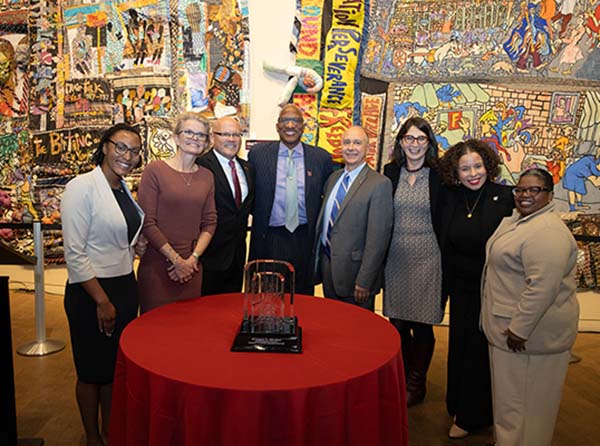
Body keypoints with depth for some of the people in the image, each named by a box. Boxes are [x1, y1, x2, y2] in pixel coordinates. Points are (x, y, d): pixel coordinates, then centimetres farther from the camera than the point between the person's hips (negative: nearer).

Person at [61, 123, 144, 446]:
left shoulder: (125, 189, 6)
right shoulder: (82, 187, -16)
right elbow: (74, 253, -19)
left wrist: (125, 292, 12)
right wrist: (102, 300, -17)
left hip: (125, 287, 7)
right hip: (90, 291, -7)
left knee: (117, 365, 18)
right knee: (92, 371, 11)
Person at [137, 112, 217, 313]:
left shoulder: (207, 176, 9)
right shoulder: (155, 170, -5)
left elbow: (210, 222, 8)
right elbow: (147, 222, -10)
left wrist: (193, 258, -5)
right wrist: (176, 259, -10)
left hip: (192, 267, 4)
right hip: (157, 265, -4)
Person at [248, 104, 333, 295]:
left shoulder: (321, 157, 2)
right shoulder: (258, 153, 2)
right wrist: (259, 216, 4)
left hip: (305, 241, 1)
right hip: (270, 240, 0)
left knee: (303, 296, 10)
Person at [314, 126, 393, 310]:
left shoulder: (379, 184, -14)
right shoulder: (333, 178, 9)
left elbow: (378, 238, -17)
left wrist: (364, 282, -18)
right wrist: (318, 259, 12)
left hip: (354, 273, -6)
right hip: (328, 269, 6)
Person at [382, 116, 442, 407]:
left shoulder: (438, 176, -3)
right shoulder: (390, 172, 5)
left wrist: (446, 261, -5)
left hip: (427, 257, -3)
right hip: (395, 257, 3)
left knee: (422, 325, 5)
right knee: (397, 323, 10)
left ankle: (416, 385, 24)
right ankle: (401, 380, 31)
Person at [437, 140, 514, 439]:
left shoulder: (504, 198, -15)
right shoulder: (449, 197, -3)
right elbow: (444, 245, 3)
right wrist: (443, 286, 5)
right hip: (462, 287, 4)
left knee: (480, 350, 10)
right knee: (458, 346, 18)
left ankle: (471, 416, 28)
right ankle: (458, 405, 39)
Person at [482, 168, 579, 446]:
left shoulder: (547, 232, -23)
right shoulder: (519, 219, 10)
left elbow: (542, 287, -29)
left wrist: (520, 329, -25)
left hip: (532, 329, -10)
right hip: (512, 324, 10)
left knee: (525, 397, 4)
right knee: (511, 390, 21)